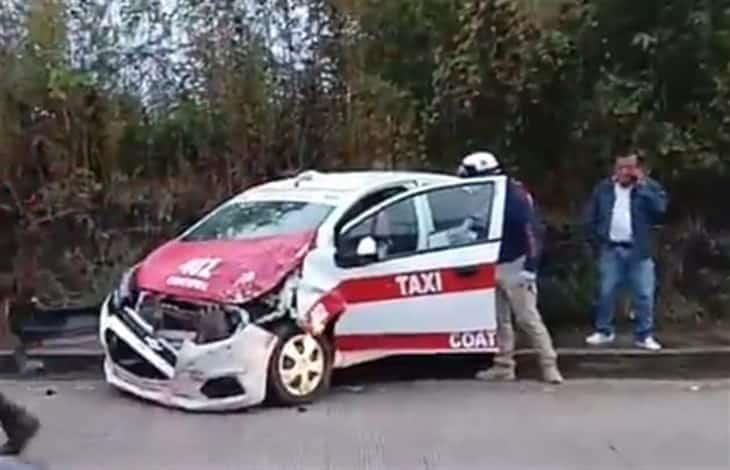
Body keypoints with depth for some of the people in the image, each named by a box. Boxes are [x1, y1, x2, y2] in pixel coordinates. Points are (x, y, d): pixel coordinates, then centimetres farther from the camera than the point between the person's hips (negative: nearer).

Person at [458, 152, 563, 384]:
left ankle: (549, 366, 2)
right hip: (493, 267, 8)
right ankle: (503, 366, 19)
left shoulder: (515, 195, -15)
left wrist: (530, 267, -23)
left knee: (528, 318, -6)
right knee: (500, 320, 11)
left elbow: (531, 231, -19)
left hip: (514, 267, -8)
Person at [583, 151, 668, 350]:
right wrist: (597, 241, 4)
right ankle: (604, 331, 18)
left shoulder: (649, 187, 1)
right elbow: (590, 217, 10)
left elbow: (660, 209, -16)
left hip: (638, 251, -1)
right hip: (611, 250, 1)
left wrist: (641, 186, -14)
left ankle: (644, 335, 12)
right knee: (606, 292, 5)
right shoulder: (604, 188, 5)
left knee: (644, 294, 2)